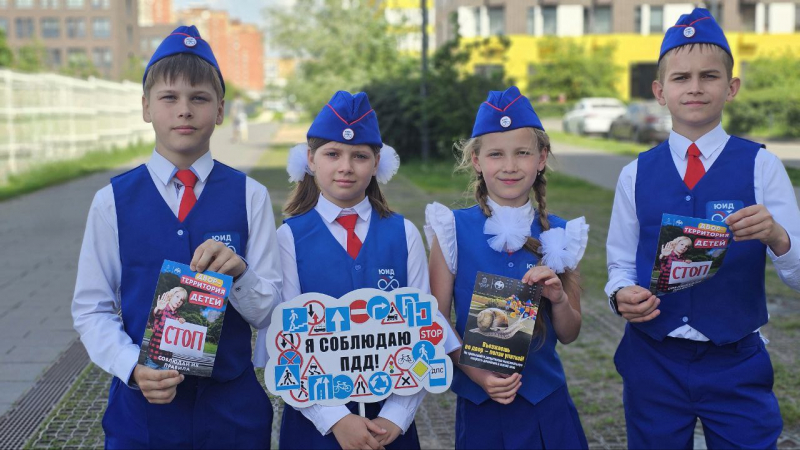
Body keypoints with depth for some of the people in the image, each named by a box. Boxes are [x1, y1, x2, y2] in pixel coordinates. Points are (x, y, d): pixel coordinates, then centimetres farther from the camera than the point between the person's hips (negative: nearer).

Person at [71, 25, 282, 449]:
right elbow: (91, 309, 0)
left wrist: (238, 272, -22)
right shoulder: (112, 200, -3)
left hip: (233, 408, 0)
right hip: (142, 406, 0)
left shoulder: (250, 197, -4)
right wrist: (133, 367, -17)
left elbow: (268, 313, -3)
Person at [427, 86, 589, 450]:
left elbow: (569, 334, 3)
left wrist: (558, 299, -15)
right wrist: (476, 373, -18)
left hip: (547, 406, 2)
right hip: (480, 407, -1)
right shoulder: (453, 231, -7)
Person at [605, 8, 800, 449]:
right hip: (653, 362, 2)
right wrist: (621, 295, -15)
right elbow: (621, 264, 6)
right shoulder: (636, 175, 1)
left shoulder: (760, 166, -3)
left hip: (736, 363, -1)